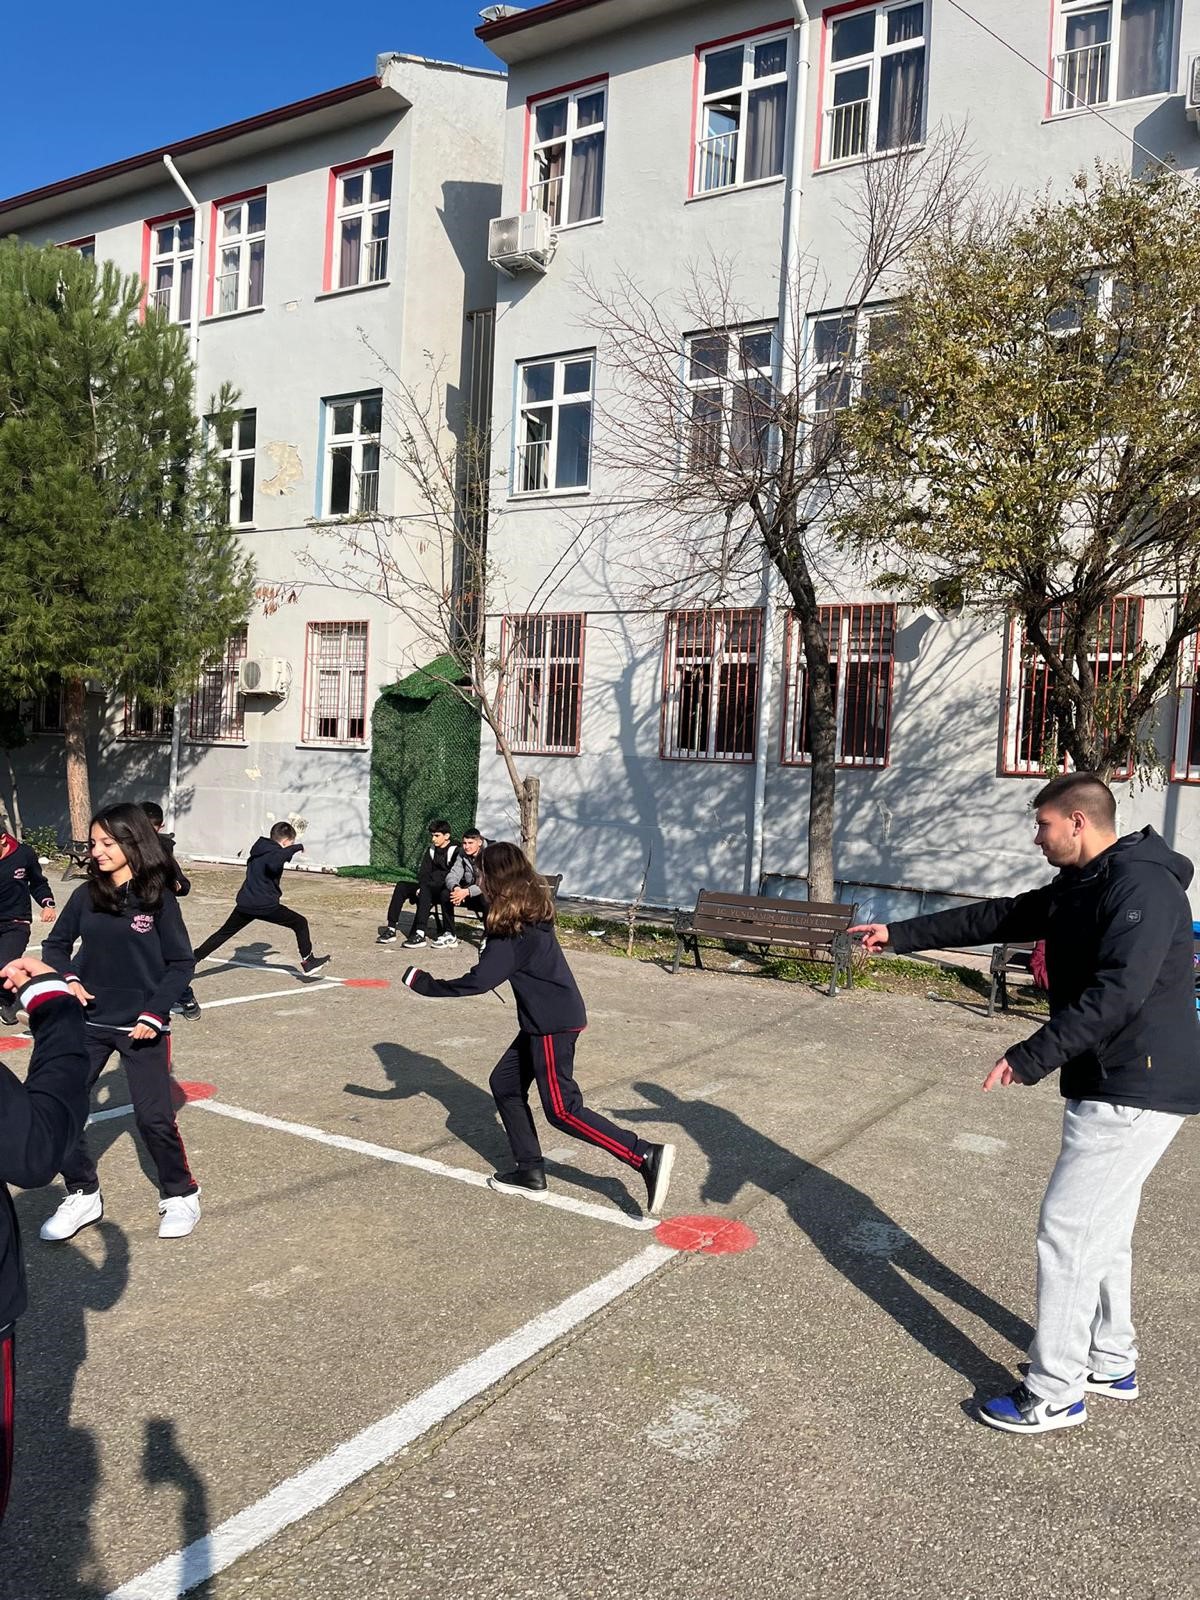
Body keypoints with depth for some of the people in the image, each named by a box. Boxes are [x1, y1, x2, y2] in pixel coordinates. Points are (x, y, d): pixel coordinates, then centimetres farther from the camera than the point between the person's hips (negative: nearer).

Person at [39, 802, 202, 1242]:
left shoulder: (158, 898, -10)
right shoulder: (86, 895, 0)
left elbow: (181, 963, -7)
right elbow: (56, 945, 11)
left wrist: (154, 1012, -14)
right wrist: (68, 979, -8)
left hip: (142, 1025, -4)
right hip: (88, 1023, 4)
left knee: (153, 1116, -1)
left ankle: (180, 1195, 22)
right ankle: (83, 1195, 21)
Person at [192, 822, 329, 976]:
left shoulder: (259, 849, 17)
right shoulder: (274, 851, -10)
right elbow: (273, 863, -35)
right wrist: (294, 848, -25)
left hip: (245, 904, 7)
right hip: (266, 905, -7)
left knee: (223, 933, 16)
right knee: (300, 923, 6)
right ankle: (308, 962, 7)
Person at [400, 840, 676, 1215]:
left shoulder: (513, 927, -19)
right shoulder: (530, 912, 10)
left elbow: (480, 980, -20)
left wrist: (427, 986, -11)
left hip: (553, 1022, -10)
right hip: (548, 1018, 10)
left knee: (562, 1110, -6)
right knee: (504, 1083, 15)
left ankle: (646, 1157, -10)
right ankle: (531, 1171, 19)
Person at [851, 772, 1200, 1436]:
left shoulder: (1142, 887, -21)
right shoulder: (1078, 887, 11)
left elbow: (1115, 995, -30)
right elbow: (995, 919, 17)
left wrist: (1029, 1059, -30)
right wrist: (899, 934, 18)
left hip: (1136, 1091, -10)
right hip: (1110, 1083, 10)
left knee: (1066, 1230, -5)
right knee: (1102, 1228, 19)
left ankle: (1054, 1395, 7)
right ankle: (1111, 1363, 35)